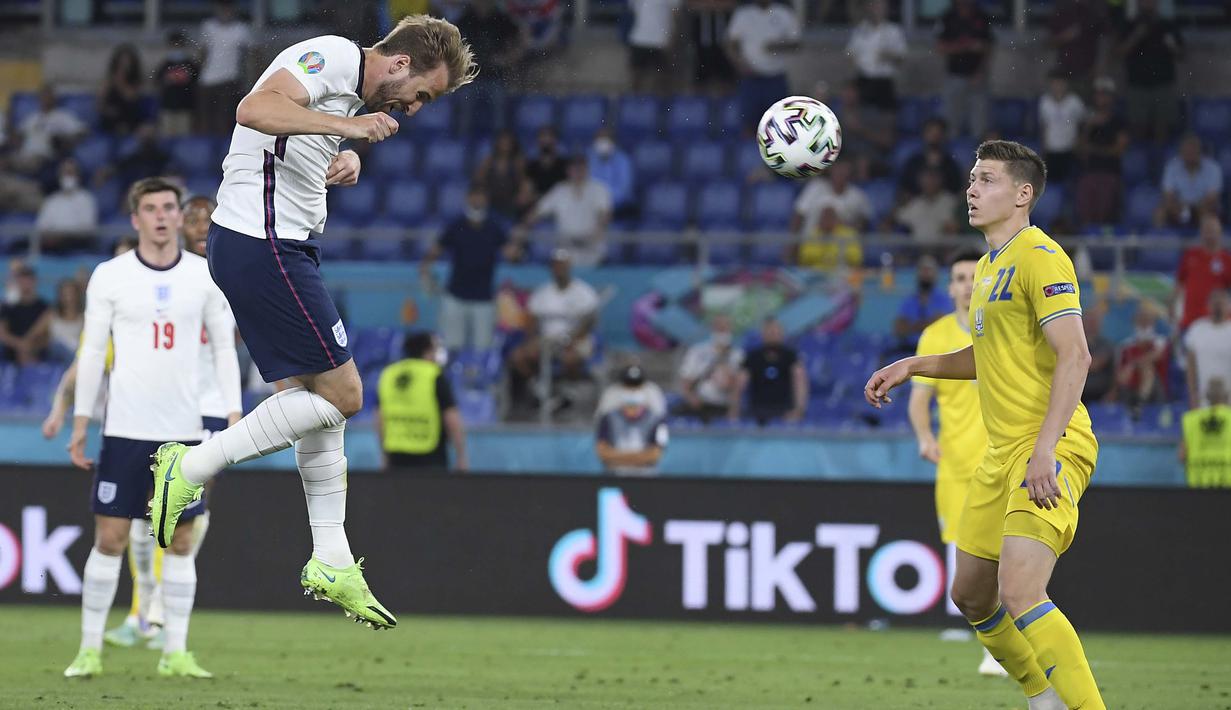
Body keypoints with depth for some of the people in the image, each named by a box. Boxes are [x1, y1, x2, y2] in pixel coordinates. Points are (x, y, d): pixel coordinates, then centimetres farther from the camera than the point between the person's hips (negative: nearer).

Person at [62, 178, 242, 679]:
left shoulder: (206, 276, 4)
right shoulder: (109, 276, -1)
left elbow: (224, 346, 8)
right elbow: (92, 351, 2)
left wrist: (234, 416, 0)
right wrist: (80, 424, 0)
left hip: (184, 430, 2)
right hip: (125, 427, -2)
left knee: (181, 541, 2)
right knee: (110, 538, -3)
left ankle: (175, 653, 7)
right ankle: (90, 650, 4)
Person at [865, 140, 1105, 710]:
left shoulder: (1039, 257, -12)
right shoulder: (988, 267, 18)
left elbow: (1074, 356, -21)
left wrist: (1046, 449, -28)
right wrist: (912, 367, 21)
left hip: (1051, 451, -10)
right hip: (1002, 452, 10)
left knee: (1019, 593, -23)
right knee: (971, 596, 13)